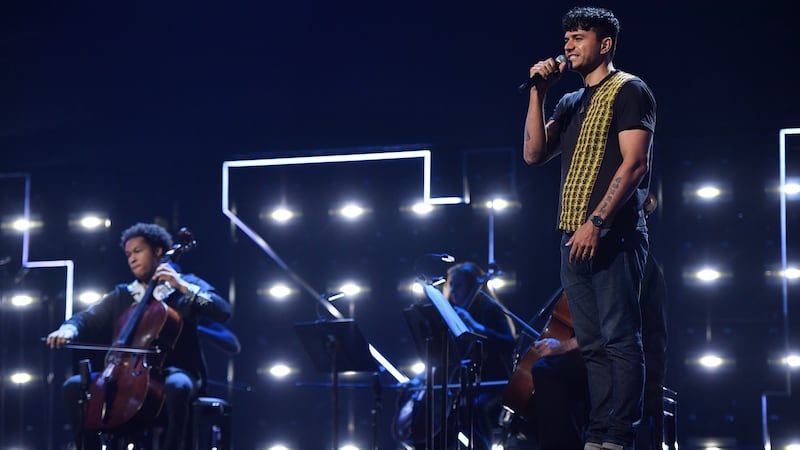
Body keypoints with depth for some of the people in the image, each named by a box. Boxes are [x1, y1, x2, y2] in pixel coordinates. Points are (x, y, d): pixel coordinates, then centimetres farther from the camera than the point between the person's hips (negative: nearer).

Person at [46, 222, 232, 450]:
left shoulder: (187, 284, 8)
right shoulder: (121, 295, 19)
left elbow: (223, 312, -7)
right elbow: (88, 318, 10)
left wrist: (182, 286, -13)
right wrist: (68, 328, -13)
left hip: (175, 371, -4)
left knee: (176, 387, -40)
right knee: (74, 386, -15)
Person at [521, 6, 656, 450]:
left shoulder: (628, 90, -2)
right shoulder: (570, 103, 21)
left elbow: (634, 163, -12)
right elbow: (533, 153, 13)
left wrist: (597, 222, -18)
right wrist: (538, 93, 6)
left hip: (613, 235, -8)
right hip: (573, 238, 8)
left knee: (619, 339, -8)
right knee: (591, 345, 7)